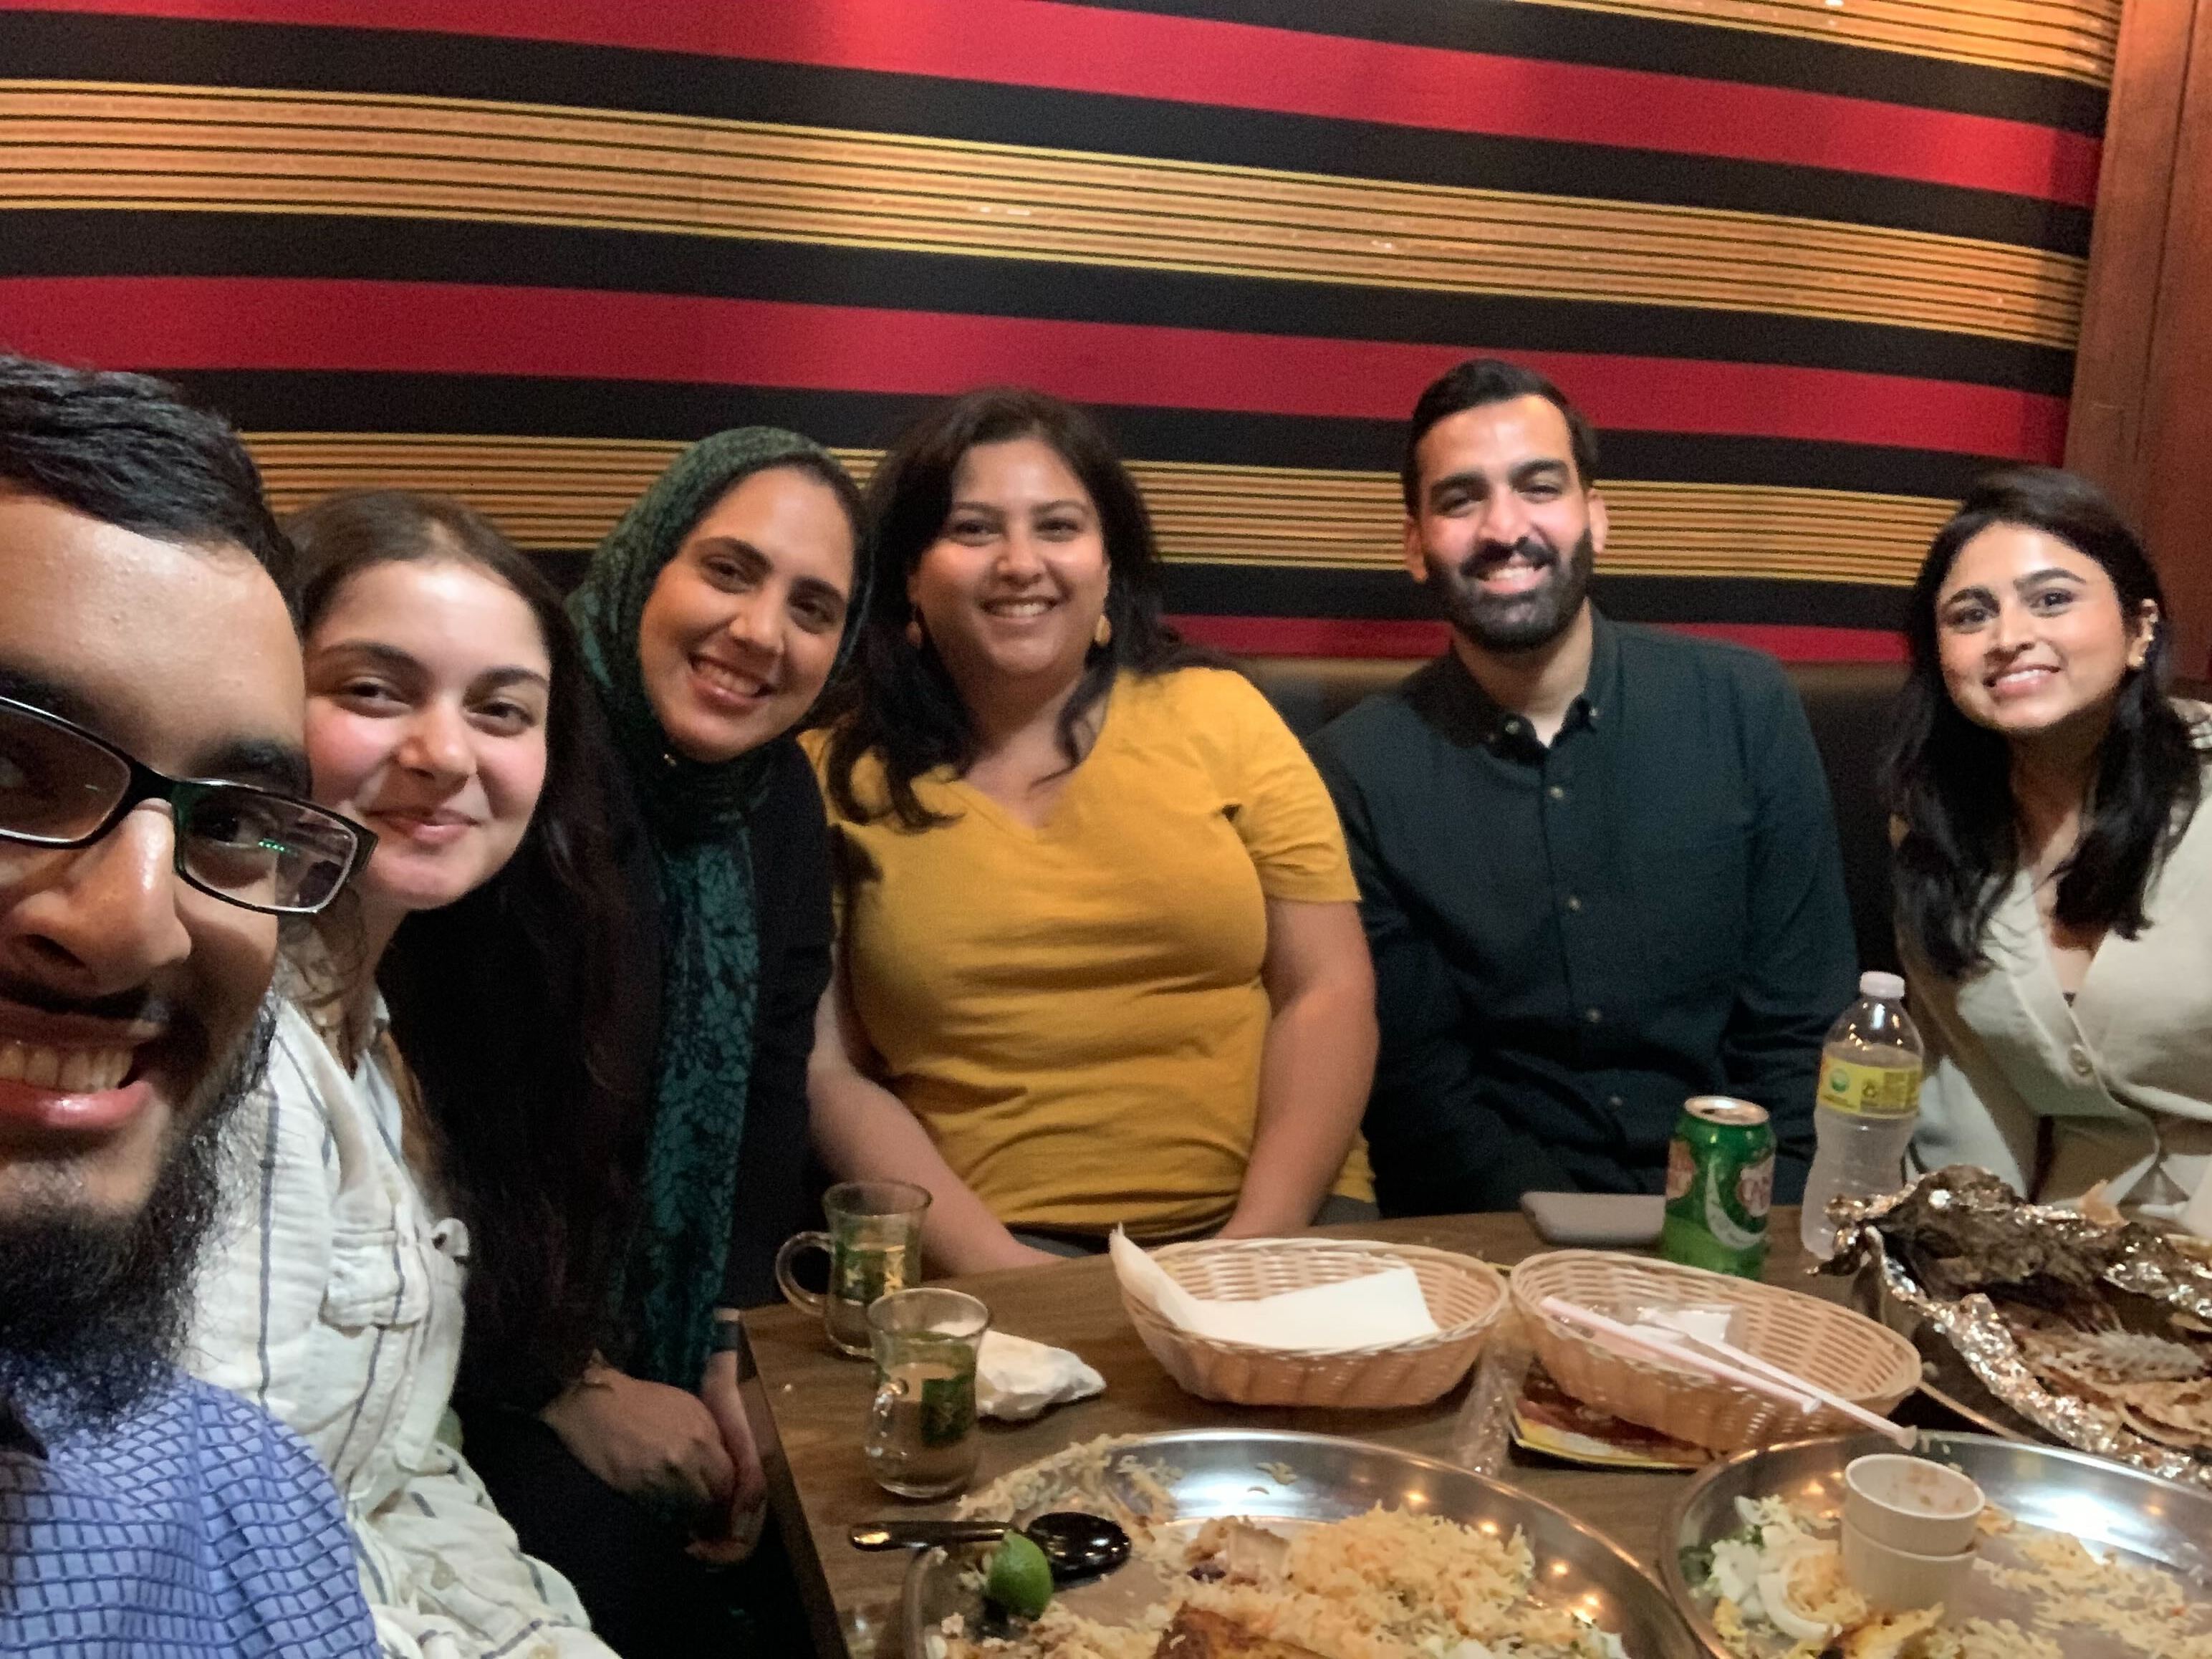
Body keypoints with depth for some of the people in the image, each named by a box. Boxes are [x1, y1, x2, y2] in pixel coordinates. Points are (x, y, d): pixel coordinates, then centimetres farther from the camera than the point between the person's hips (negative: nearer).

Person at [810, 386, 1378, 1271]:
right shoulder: (837, 776, 5)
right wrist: (998, 1267, -11)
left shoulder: (1218, 714, 7)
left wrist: (1258, 1241, -10)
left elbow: (1329, 992, 3)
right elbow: (828, 1071, 2)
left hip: (1274, 1222, 1)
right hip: (982, 1250, -1)